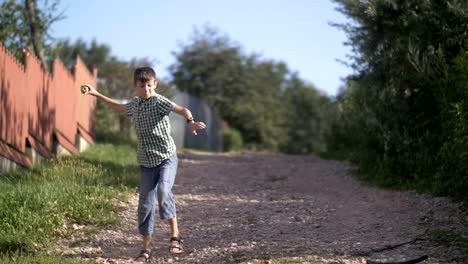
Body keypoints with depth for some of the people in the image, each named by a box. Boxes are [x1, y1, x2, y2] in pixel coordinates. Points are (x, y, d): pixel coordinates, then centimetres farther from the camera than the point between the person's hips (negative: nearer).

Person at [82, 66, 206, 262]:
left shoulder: (159, 101, -11)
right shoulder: (134, 105, 9)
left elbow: (182, 110, -28)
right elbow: (119, 108, 32)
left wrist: (191, 121, -49)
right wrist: (96, 94, 36)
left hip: (166, 158, -6)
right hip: (147, 163, 6)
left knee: (163, 191, -30)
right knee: (145, 204, 3)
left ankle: (175, 235, -14)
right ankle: (146, 249, 13)